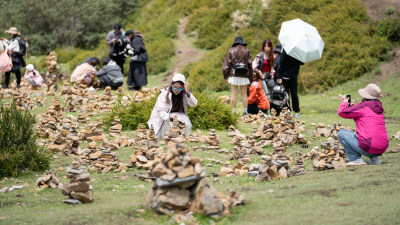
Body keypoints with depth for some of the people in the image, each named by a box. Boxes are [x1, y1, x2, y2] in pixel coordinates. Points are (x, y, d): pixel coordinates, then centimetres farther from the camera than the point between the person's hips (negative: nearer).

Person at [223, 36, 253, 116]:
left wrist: (226, 76, 4)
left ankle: (234, 111, -1)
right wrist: (251, 78, 10)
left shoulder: (231, 51, 2)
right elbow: (250, 65, 6)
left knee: (234, 94, 2)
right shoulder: (247, 51, 6)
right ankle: (245, 111, 5)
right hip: (244, 76, 1)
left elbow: (226, 64, -1)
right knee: (244, 94, 6)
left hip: (234, 75, -1)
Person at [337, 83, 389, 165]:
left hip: (369, 148, -8)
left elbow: (341, 112, -2)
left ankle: (356, 159, 1)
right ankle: (374, 158, 17)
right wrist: (352, 107, 30)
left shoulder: (363, 106, -8)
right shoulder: (379, 108, 14)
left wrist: (344, 103, 19)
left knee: (341, 133, 7)